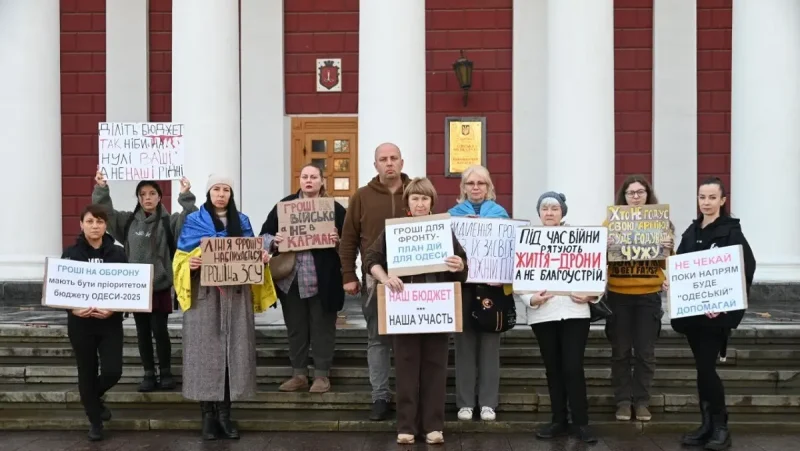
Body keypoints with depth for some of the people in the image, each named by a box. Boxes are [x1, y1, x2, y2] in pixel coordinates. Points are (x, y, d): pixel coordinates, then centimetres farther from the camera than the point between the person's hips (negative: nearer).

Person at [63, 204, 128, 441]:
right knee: (87, 373, 7)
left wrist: (113, 309, -19)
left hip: (110, 322, 0)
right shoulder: (70, 253, -1)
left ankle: (95, 396, 30)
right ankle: (94, 420, 27)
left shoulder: (117, 253, -1)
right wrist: (73, 309, -19)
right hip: (80, 322, 0)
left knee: (112, 371, -6)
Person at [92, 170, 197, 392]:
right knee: (143, 333, 10)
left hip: (160, 286, -3)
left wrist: (186, 196, -27)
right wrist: (101, 189, -5)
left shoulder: (168, 221, -3)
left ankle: (166, 373, 16)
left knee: (160, 331, 1)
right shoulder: (128, 220, 7)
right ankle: (149, 374, 20)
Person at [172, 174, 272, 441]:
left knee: (232, 351, 0)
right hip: (204, 295, -2)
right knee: (206, 350, -4)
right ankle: (208, 414, 3)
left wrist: (262, 258, -4)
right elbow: (182, 258, 2)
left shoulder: (242, 222, 14)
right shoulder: (194, 221, 5)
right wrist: (190, 264, -19)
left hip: (235, 295, 3)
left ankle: (224, 413, 6)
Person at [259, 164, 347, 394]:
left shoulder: (335, 208, 0)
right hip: (291, 278, 3)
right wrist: (274, 241, -13)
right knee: (295, 327, 11)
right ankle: (299, 374, 22)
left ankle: (322, 375, 16)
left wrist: (338, 241, -21)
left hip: (322, 280, -3)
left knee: (322, 327, 6)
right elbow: (264, 234, 7)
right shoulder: (284, 205, 7)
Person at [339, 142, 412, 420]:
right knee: (377, 339, 6)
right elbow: (349, 239, 4)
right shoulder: (362, 197, 3)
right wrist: (348, 275, -1)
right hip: (374, 277, 0)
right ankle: (380, 397, 15)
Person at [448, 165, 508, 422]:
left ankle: (488, 402, 12)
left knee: (489, 342, 4)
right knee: (465, 342, 3)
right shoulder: (453, 214, 8)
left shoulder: (500, 213, 8)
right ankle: (465, 402, 11)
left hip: (492, 282, 0)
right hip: (462, 283, 0)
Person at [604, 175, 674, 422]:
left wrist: (668, 248, -17)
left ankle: (642, 401, 14)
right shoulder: (611, 221, 2)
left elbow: (666, 262, 4)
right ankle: (623, 401, 14)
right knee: (620, 351, 4)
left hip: (649, 295, 0)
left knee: (645, 352, 4)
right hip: (618, 295, 0)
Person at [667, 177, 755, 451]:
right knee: (702, 368, 10)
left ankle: (720, 427, 8)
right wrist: (670, 281, -7)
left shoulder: (731, 231, -6)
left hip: (716, 311, -6)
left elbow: (745, 271, -14)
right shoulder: (691, 232, 12)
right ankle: (708, 425, 18)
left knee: (706, 368, -6)